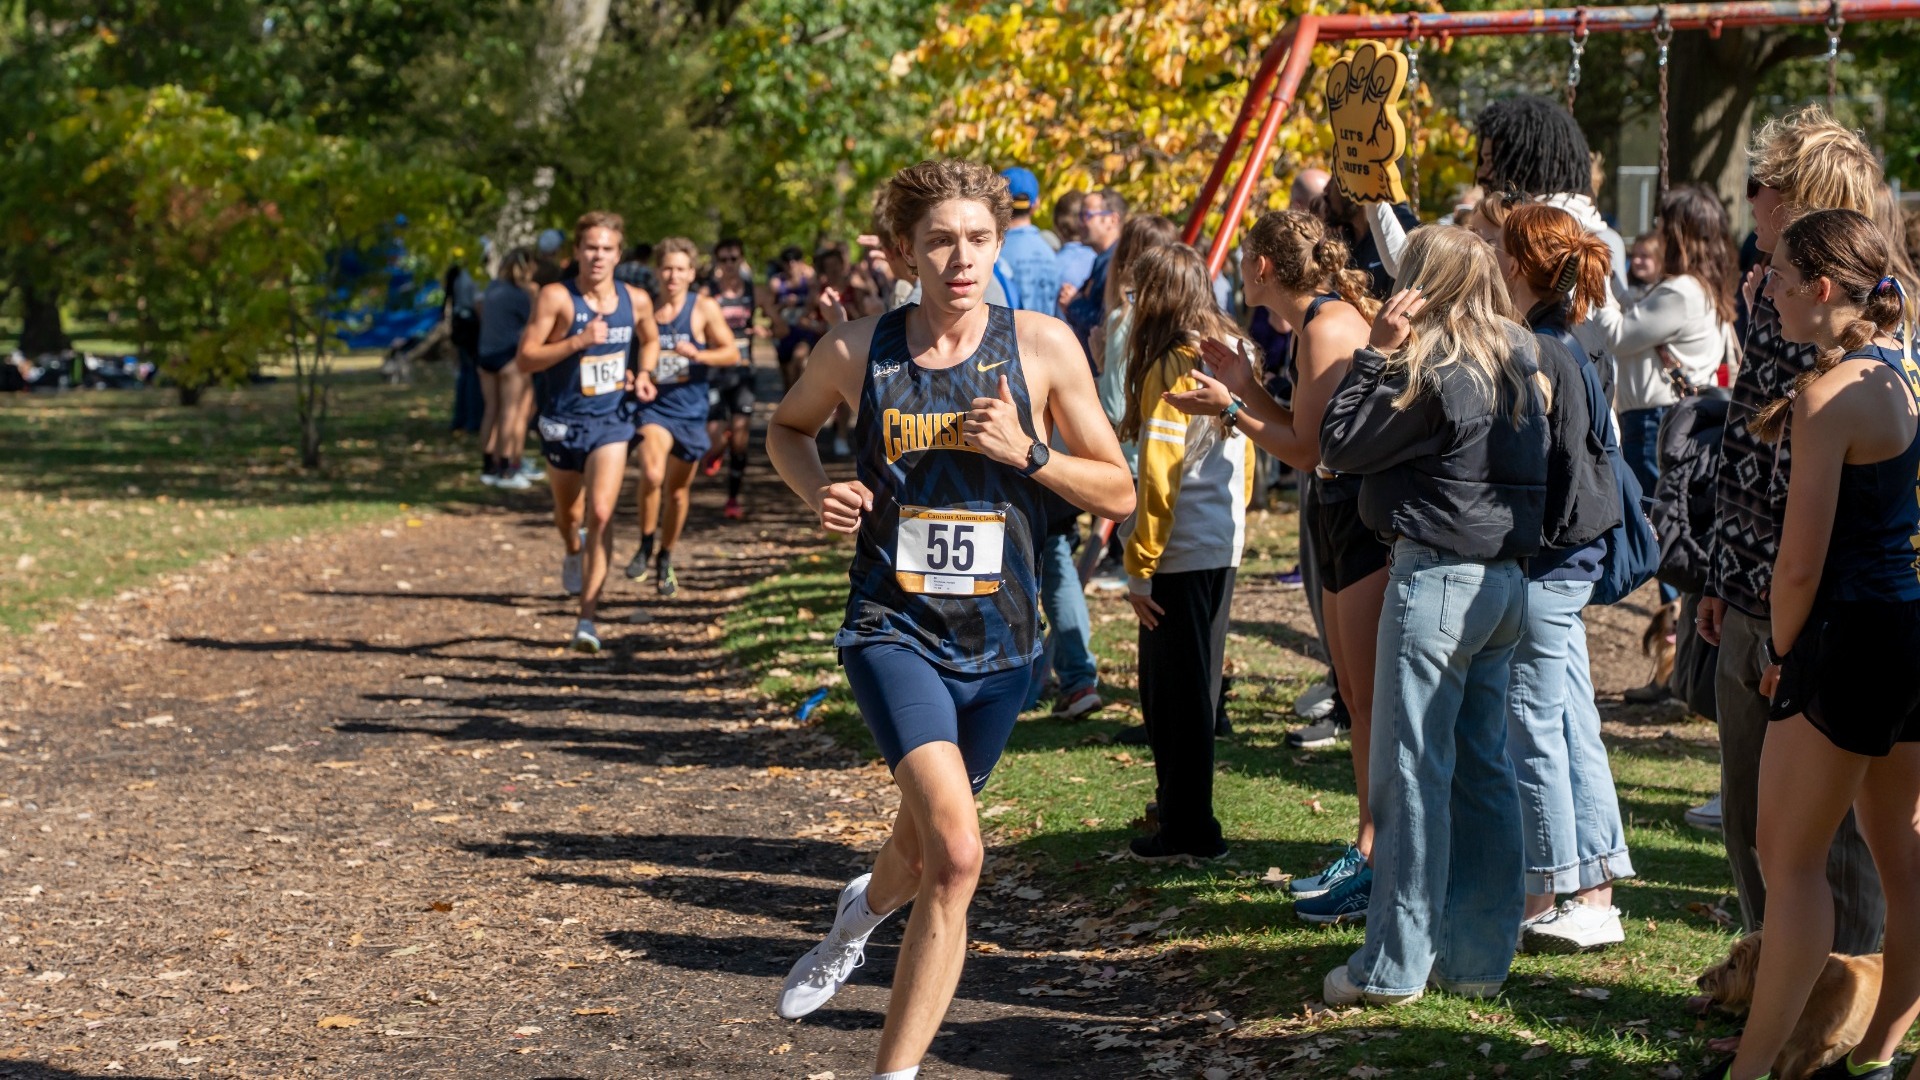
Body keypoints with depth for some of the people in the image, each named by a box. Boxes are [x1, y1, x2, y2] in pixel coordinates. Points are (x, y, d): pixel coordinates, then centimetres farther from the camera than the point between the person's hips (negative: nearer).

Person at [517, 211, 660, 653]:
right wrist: (578, 341, -28)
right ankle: (573, 550, 56)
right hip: (564, 421, 0)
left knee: (601, 515, -16)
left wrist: (644, 375, 2)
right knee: (568, 514, 18)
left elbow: (651, 340, 21)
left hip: (611, 422, 0)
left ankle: (588, 618, -15)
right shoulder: (556, 297, -13)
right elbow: (526, 358, -17)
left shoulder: (636, 301, -1)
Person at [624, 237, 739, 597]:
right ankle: (646, 546, -8)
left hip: (690, 411, 1)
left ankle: (666, 559, 33)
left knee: (678, 490, 12)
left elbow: (732, 354, -7)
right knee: (652, 474, -26)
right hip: (653, 406, -1)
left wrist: (697, 355, -24)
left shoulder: (704, 308, -3)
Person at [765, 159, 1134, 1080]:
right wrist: (817, 493, -4)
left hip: (998, 641, 3)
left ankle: (863, 909, 47)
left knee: (923, 849, 17)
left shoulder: (1041, 346, -4)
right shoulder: (857, 349, -4)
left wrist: (1024, 452, -15)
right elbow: (788, 428, 17)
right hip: (893, 629, -2)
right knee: (956, 854, -23)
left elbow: (1118, 492, 1)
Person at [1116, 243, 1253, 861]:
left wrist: (1140, 570, -14)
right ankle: (1187, 815, 29)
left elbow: (1158, 478, -17)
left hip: (1181, 554, -8)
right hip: (1225, 548, 8)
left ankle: (1188, 833, 4)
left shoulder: (1170, 369, -15)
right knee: (1196, 686, 18)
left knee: (1173, 693, -1)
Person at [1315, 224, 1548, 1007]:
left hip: (1438, 579, -8)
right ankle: (1479, 956, 16)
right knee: (1482, 771, 11)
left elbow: (1339, 448, -11)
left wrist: (1377, 352, -8)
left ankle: (1395, 965, 1)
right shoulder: (1515, 365, 9)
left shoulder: (1432, 370, -15)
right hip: (1503, 581, 8)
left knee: (1412, 772, -3)